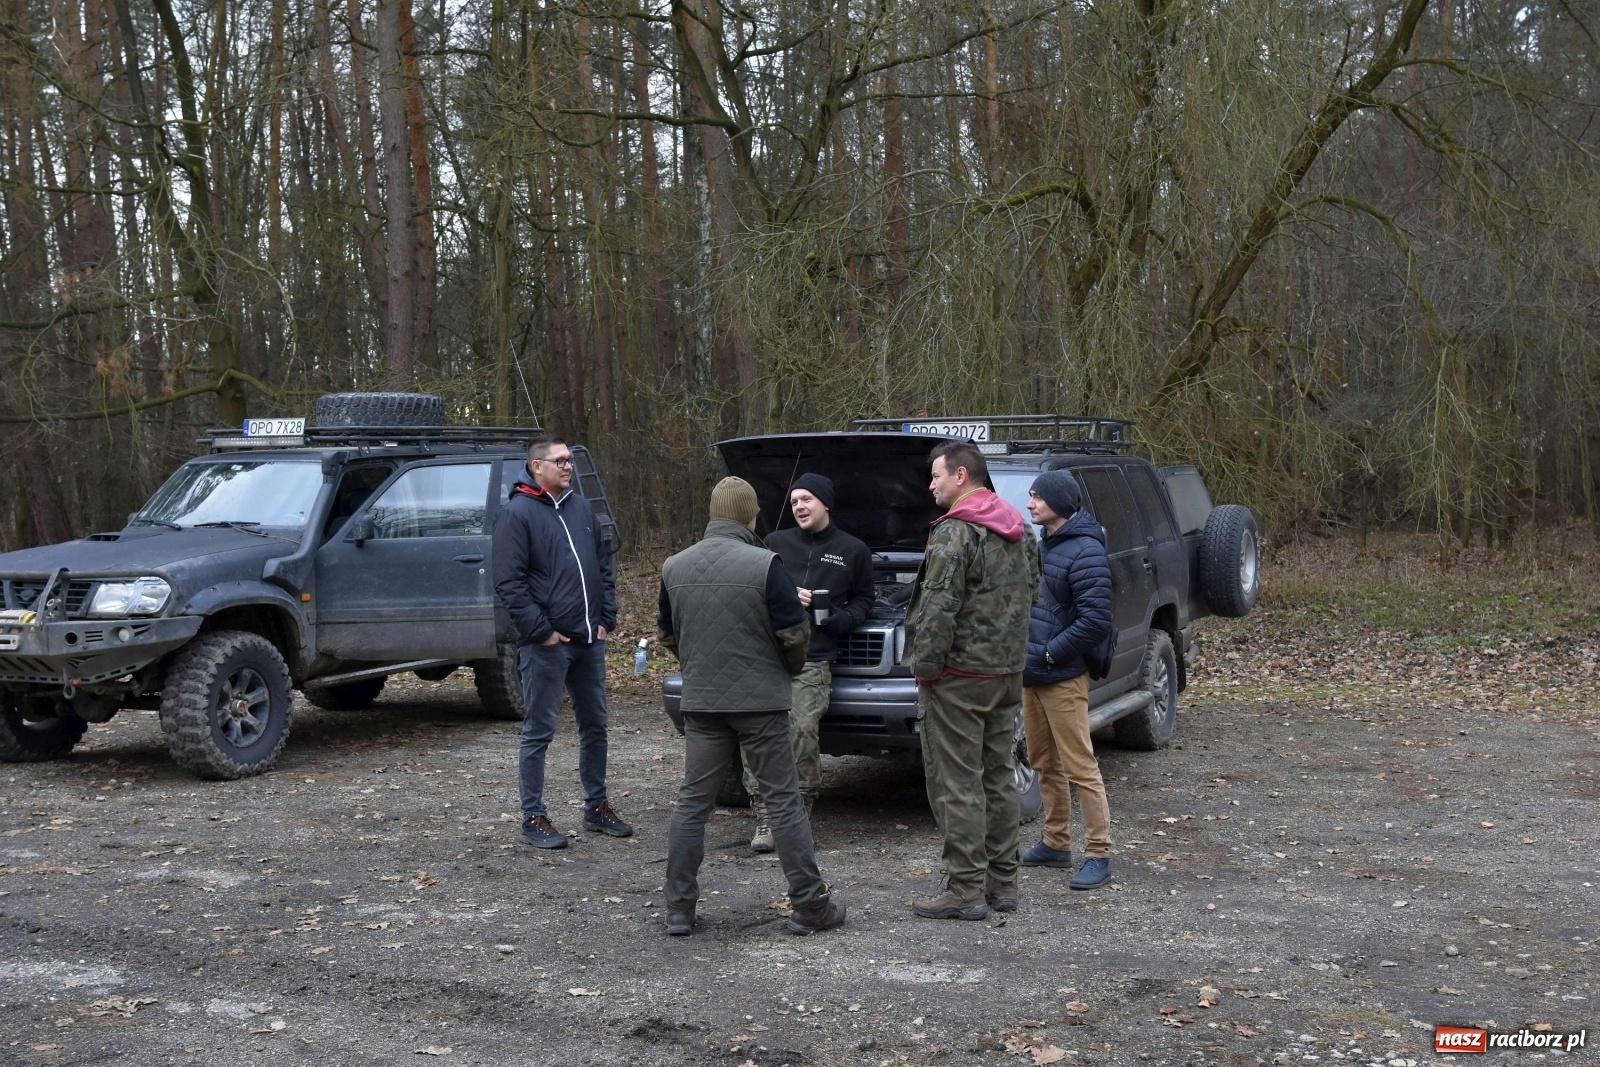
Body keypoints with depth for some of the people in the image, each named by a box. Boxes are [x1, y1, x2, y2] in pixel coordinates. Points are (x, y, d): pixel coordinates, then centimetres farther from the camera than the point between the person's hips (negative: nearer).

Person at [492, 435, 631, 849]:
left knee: (594, 725, 14)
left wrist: (606, 619, 8)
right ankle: (534, 818, 9)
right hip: (546, 644, -7)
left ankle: (597, 807, 27)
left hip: (590, 641, 7)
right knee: (538, 732, 0)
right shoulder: (517, 513, -8)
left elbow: (604, 565, 17)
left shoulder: (581, 507, 12)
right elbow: (509, 582, -13)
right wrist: (541, 630, -16)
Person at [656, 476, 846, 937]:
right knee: (783, 800, 4)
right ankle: (809, 906, 9)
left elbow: (667, 635, 12)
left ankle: (679, 909, 12)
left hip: (700, 702, 4)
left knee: (692, 802, 10)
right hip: (760, 700, -4)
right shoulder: (765, 565, -13)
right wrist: (791, 668, 10)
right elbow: (795, 634, -11)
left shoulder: (674, 567, 2)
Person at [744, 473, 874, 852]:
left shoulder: (853, 550, 12)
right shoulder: (776, 543, 14)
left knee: (801, 733, -13)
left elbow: (863, 599, 20)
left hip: (814, 660, -2)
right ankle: (765, 819, 1)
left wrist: (844, 618, -1)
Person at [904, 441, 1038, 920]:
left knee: (957, 784, -3)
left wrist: (924, 665, -12)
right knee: (998, 777, 14)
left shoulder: (956, 532, -16)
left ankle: (965, 890, 0)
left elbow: (939, 609, -21)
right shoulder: (1018, 532, 14)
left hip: (960, 677, -9)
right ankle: (1001, 883, 21)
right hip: (1008, 672, 9)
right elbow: (1030, 593, 20)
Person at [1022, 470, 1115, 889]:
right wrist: (1027, 652, 8)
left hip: (1063, 679, -9)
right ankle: (1056, 844, 26)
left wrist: (1049, 652, -17)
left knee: (1080, 768, -6)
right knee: (1045, 764, 15)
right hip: (1032, 675, 9)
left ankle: (1098, 855, 0)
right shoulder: (1043, 544, 12)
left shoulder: (1085, 552, -16)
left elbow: (1095, 621, -22)